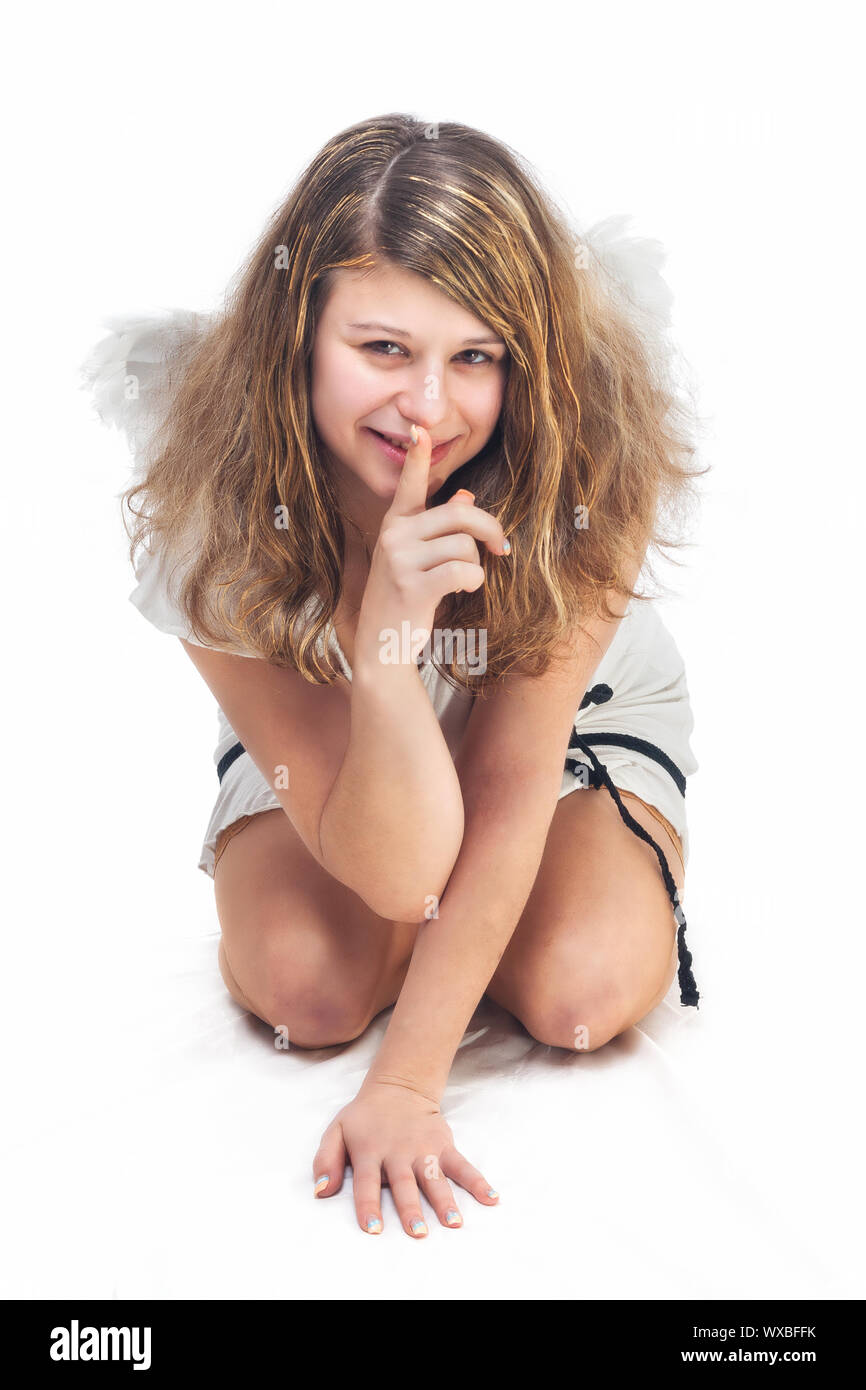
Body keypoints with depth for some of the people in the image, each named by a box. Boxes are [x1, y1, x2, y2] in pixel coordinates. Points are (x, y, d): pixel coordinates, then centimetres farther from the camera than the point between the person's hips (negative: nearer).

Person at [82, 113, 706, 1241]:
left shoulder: (589, 458, -34)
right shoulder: (210, 512, -33)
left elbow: (510, 792, -29)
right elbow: (394, 873, -34)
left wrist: (407, 1083, -26)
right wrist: (386, 638, -53)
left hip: (571, 717, 1)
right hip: (320, 734, 0)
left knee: (581, 993, -22)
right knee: (305, 989, -23)